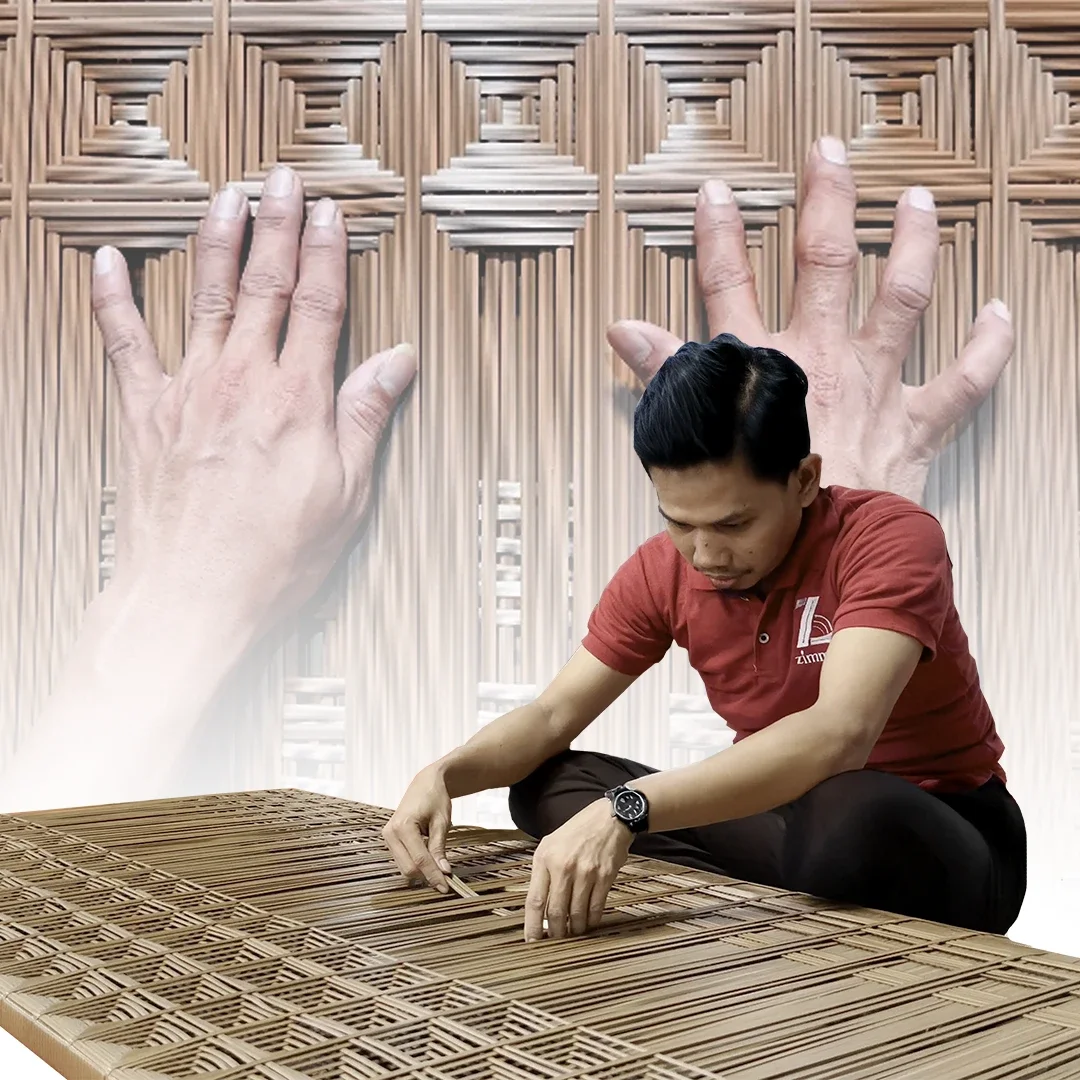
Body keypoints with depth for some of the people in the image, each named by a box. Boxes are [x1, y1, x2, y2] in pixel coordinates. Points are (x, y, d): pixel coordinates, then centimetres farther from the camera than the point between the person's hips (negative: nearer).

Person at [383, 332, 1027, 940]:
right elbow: (552, 717, -1)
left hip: (943, 838, -6)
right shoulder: (663, 570, -5)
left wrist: (625, 808, -47)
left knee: (854, 816, -42)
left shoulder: (891, 537, -22)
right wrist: (444, 776, -22)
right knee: (545, 785, -9)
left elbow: (838, 735, -38)